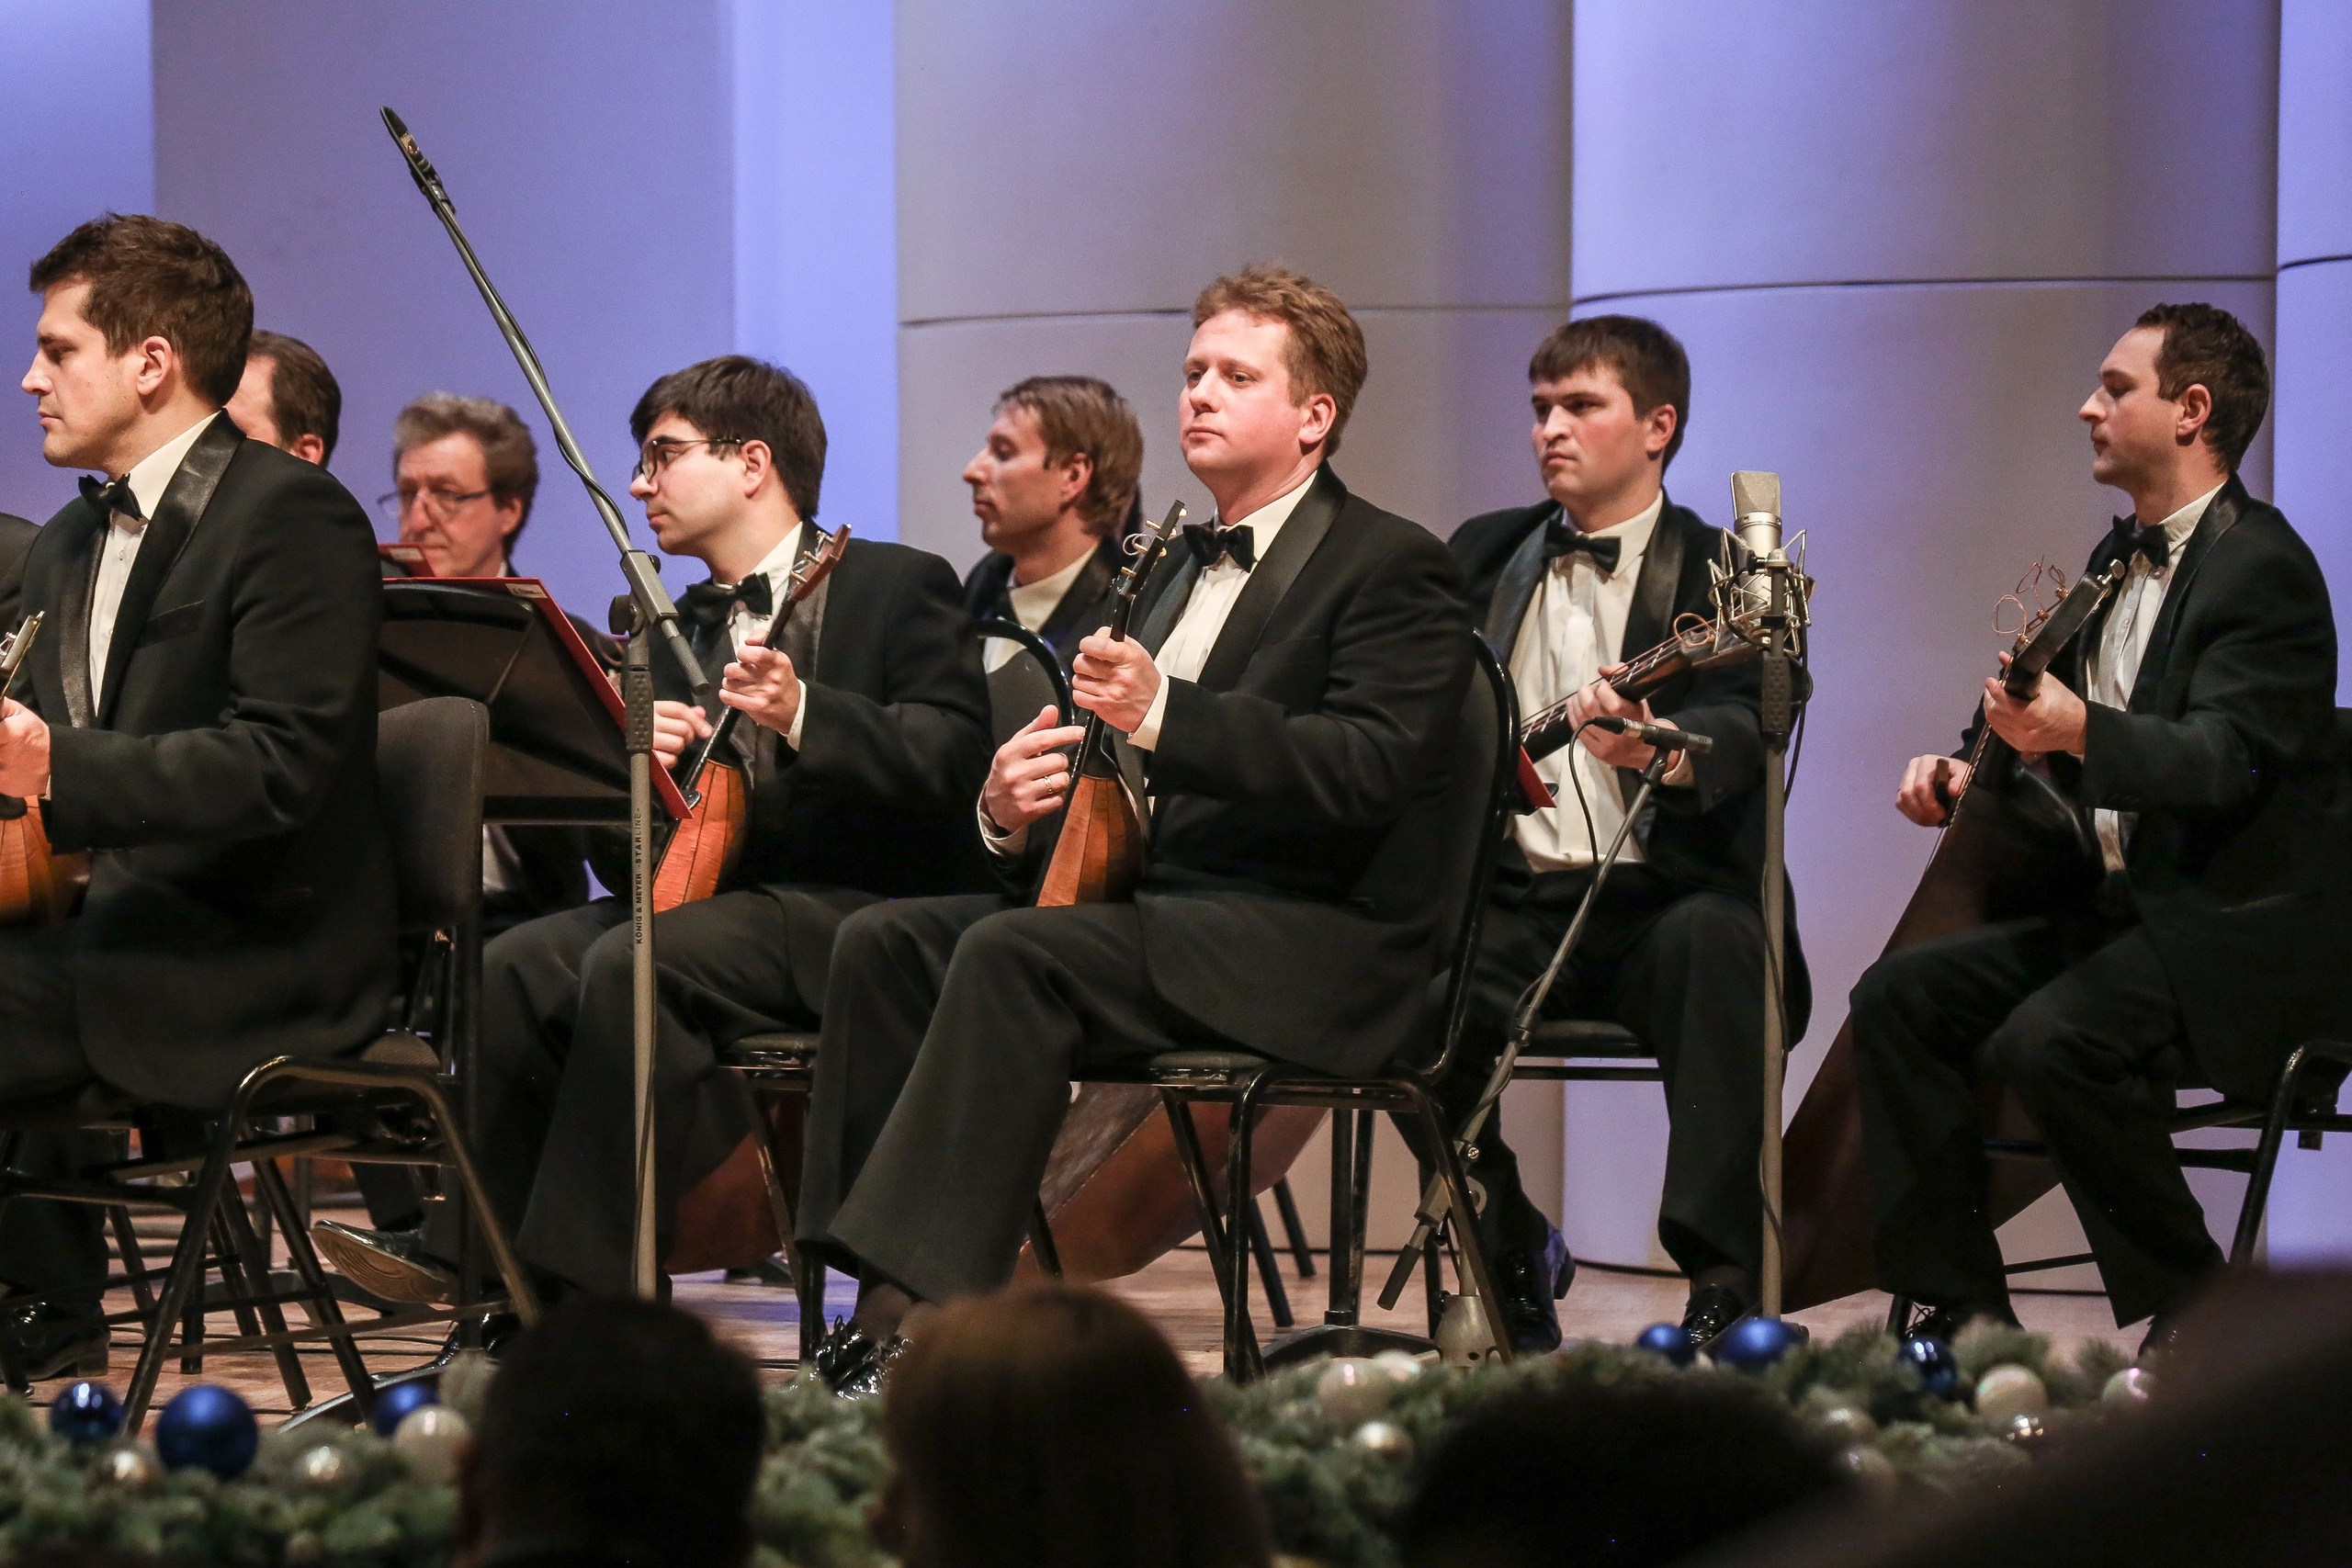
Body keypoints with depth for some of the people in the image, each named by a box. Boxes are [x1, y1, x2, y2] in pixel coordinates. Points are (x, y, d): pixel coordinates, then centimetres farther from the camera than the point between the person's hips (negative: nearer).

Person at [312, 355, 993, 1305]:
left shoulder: (902, 587, 1)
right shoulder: (682, 629, 21)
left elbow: (953, 763, -15)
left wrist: (802, 714, -28)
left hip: (865, 913, -7)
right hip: (717, 896, 7)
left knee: (629, 963, -30)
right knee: (514, 967, -18)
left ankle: (593, 1288, -27)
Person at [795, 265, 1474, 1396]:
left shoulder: (1392, 567, -1)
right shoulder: (1174, 571, 25)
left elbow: (1376, 769, -17)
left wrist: (1165, 713, -26)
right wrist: (1012, 810, -1)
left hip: (1311, 937, -8)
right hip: (1146, 896, 8)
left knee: (1013, 956, -31)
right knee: (885, 942, -14)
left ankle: (917, 1313, -36)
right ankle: (873, 1300, -23)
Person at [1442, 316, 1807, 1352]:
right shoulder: (1483, 556, 19)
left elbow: (1743, 723, -16)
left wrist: (1664, 751, -39)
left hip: (1661, 903, -3)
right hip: (1514, 903, 3)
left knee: (1712, 941, -38)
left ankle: (1725, 1285, -37)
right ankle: (1512, 1257, -3)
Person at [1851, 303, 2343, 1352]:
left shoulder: (2260, 566, -13)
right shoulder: (2121, 559, 17)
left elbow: (2221, 760, -26)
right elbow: (2050, 720, 25)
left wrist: (2081, 734, -43)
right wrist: (1968, 767, 2)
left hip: (2237, 930, -10)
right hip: (2114, 904, 10)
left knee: (2046, 1041, -32)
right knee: (1898, 997, -4)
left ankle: (2192, 1319, -16)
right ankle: (1961, 1309, -4)